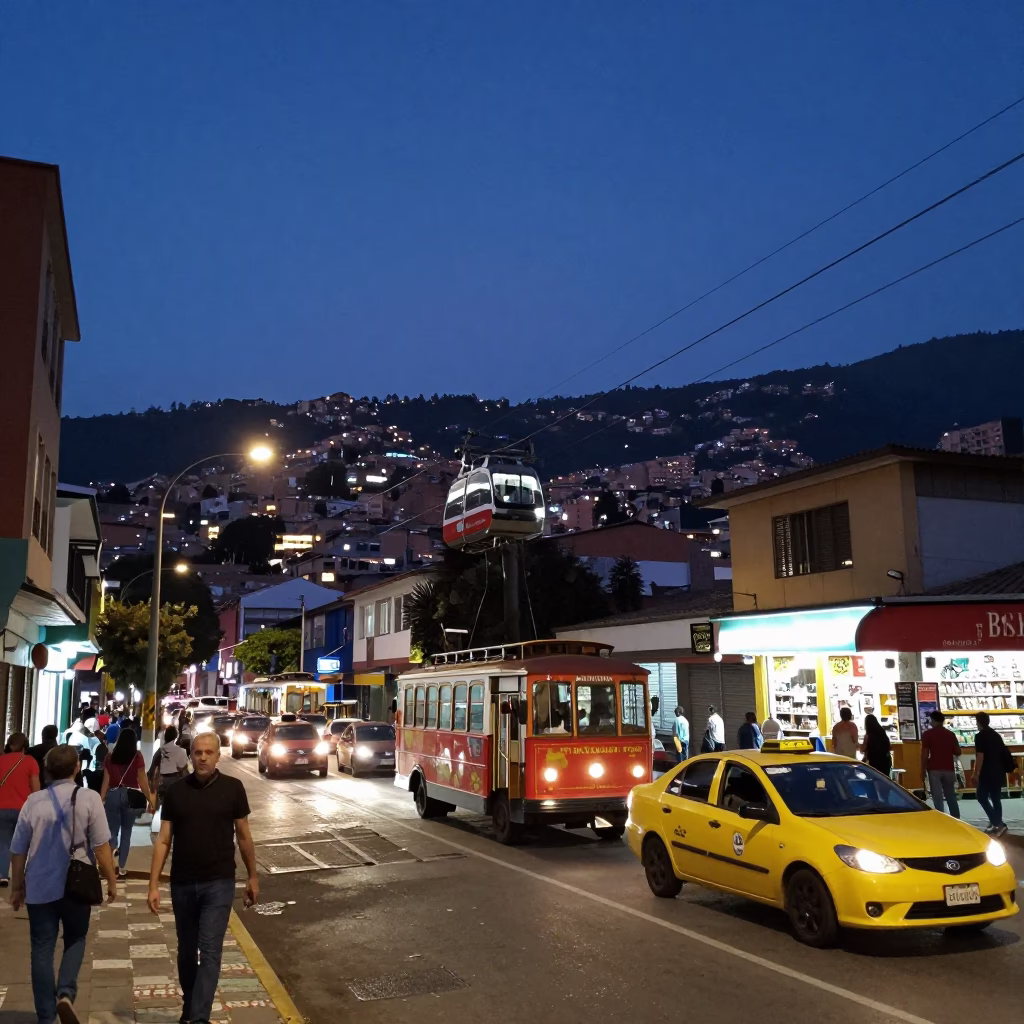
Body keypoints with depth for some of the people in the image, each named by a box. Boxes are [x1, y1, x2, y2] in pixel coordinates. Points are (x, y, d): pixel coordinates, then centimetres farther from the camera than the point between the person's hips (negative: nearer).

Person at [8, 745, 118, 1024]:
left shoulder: (33, 802, -3)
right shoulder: (89, 798, -10)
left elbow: (18, 851, 4)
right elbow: (101, 846, -11)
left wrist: (17, 887, 17)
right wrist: (111, 880, 0)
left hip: (40, 887, 1)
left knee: (42, 950, 12)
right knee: (75, 941, 17)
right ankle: (66, 993, -5)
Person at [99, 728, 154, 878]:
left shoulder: (110, 756, 1)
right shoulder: (137, 756, -3)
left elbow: (106, 780, 1)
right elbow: (142, 780, -2)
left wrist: (101, 799, 8)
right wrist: (150, 800, 5)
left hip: (112, 795, 1)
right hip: (130, 796, 0)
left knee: (112, 831, 11)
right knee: (126, 832, 13)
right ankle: (121, 868, 14)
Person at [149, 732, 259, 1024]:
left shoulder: (232, 788, -4)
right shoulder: (176, 791, -1)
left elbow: (243, 835, 4)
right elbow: (163, 840, 1)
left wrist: (253, 876, 8)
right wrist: (153, 884, -5)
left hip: (219, 883, -2)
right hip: (182, 884, 3)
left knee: (210, 950, -9)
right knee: (187, 951, 16)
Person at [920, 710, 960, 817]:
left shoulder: (927, 734, -4)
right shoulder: (950, 734, 9)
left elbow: (924, 753, -9)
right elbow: (957, 752, 9)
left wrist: (923, 770, -4)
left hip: (934, 769, -4)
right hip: (949, 769, 4)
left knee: (937, 798, -4)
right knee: (951, 797, 15)